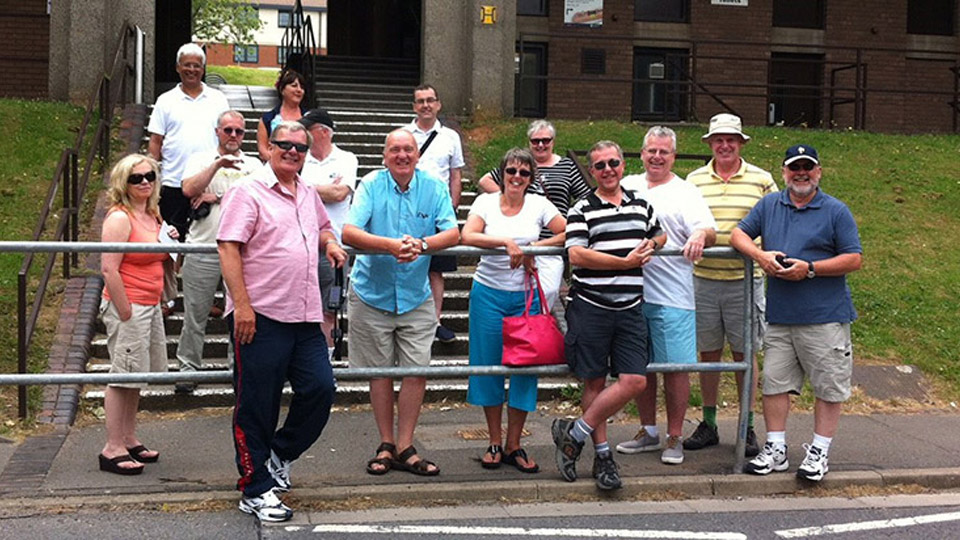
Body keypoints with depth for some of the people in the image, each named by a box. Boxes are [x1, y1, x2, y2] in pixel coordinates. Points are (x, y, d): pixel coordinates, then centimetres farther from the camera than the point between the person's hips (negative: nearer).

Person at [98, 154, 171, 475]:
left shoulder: (152, 215, 12)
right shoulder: (120, 218, -14)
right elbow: (109, 269, -21)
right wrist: (126, 314, -21)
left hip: (151, 305, 9)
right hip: (127, 305, -9)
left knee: (136, 376, 16)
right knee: (124, 376, -5)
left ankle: (129, 440, 27)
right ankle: (112, 450, 3)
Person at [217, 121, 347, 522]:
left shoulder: (309, 195, 17)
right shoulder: (248, 192, -7)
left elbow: (323, 227, 36)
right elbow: (228, 249, -14)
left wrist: (330, 244, 12)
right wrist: (242, 305, -20)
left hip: (305, 316, 7)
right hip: (260, 316, -7)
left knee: (320, 388, 3)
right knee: (257, 406, 2)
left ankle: (279, 457, 25)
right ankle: (255, 490, 13)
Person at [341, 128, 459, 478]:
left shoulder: (434, 188, -2)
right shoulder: (370, 185, -7)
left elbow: (452, 233, -10)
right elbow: (349, 233, -18)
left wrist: (421, 244, -30)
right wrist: (391, 245, -34)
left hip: (416, 296, 1)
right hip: (372, 294, -1)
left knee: (416, 371, -1)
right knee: (380, 371, 8)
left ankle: (405, 448, 11)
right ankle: (386, 445, 21)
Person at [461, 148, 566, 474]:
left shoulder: (539, 205, 4)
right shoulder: (486, 202, 1)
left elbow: (569, 234, 0)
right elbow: (468, 236, -15)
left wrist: (536, 247, -8)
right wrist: (507, 242, -23)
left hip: (526, 297, 1)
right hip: (489, 294, -1)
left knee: (525, 366, 0)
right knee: (488, 366, 3)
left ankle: (514, 446, 12)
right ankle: (494, 443, 16)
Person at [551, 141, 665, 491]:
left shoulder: (642, 205, 15)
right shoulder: (582, 209, 0)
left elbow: (660, 236, 33)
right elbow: (576, 254, -13)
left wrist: (650, 245, 12)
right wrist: (625, 261, -16)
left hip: (630, 308, 4)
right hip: (591, 307, -4)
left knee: (635, 381, -6)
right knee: (594, 383, 3)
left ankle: (574, 434, 7)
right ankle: (602, 454, 17)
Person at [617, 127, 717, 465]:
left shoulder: (685, 193, 1)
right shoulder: (627, 186, 14)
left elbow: (709, 232, -11)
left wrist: (700, 236, -33)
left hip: (671, 297, -4)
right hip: (632, 294, 4)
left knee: (674, 368, -2)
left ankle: (674, 439, 10)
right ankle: (647, 433, 25)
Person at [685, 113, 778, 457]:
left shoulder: (761, 180, 4)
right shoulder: (694, 180, 9)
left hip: (745, 279, -2)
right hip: (704, 278, 2)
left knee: (744, 352, 4)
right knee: (708, 351, 9)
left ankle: (747, 426, 15)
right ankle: (708, 423, 20)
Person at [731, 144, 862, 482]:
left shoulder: (836, 211, 0)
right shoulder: (769, 205, 11)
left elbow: (854, 259, -4)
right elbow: (738, 234, 13)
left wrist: (810, 269, -14)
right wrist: (760, 255, -7)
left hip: (825, 317, -3)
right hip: (779, 315, 3)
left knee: (828, 387, 3)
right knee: (774, 383, 6)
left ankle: (819, 452, 15)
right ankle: (775, 450, 17)